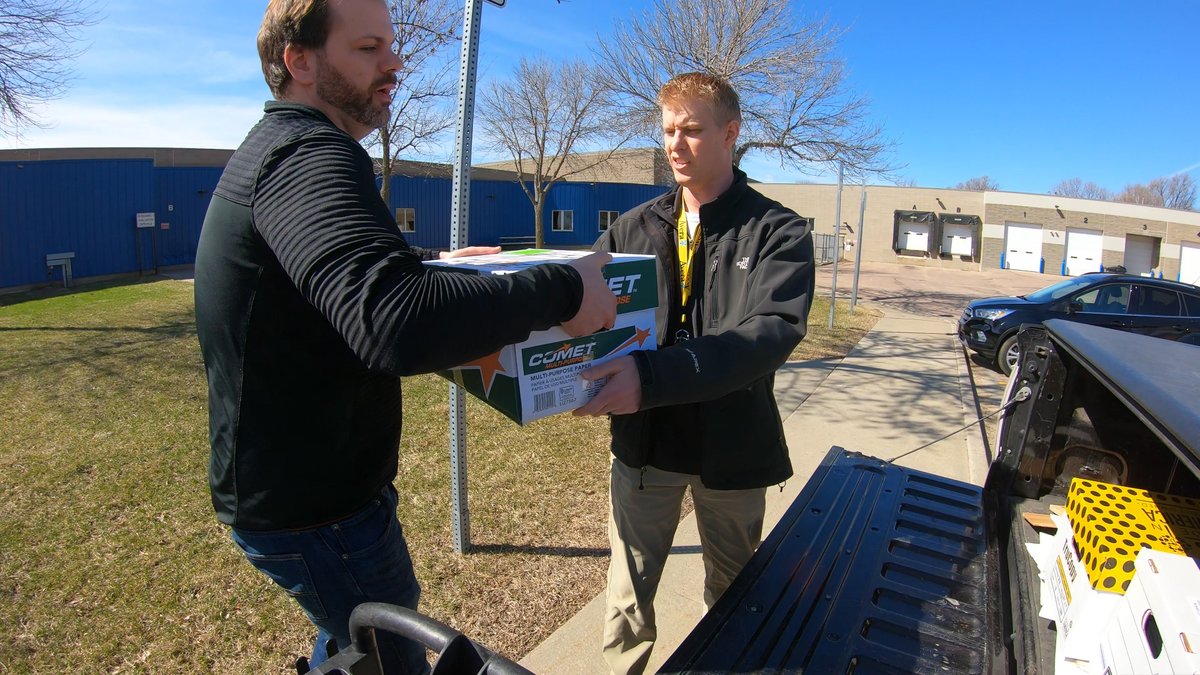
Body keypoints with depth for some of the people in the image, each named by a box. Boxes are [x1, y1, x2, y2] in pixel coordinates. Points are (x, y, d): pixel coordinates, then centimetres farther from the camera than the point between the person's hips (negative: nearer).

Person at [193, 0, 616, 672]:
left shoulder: (272, 149, 10)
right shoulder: (309, 154, -25)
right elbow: (391, 322, -43)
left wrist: (432, 262, 16)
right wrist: (562, 289, -34)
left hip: (279, 483, 10)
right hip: (313, 509, -10)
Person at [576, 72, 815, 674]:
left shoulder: (779, 233, -8)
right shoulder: (632, 228, 3)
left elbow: (773, 331, -25)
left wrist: (654, 376, -40)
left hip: (732, 448, -1)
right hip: (642, 441, 2)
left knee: (732, 593, 22)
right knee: (627, 597, 14)